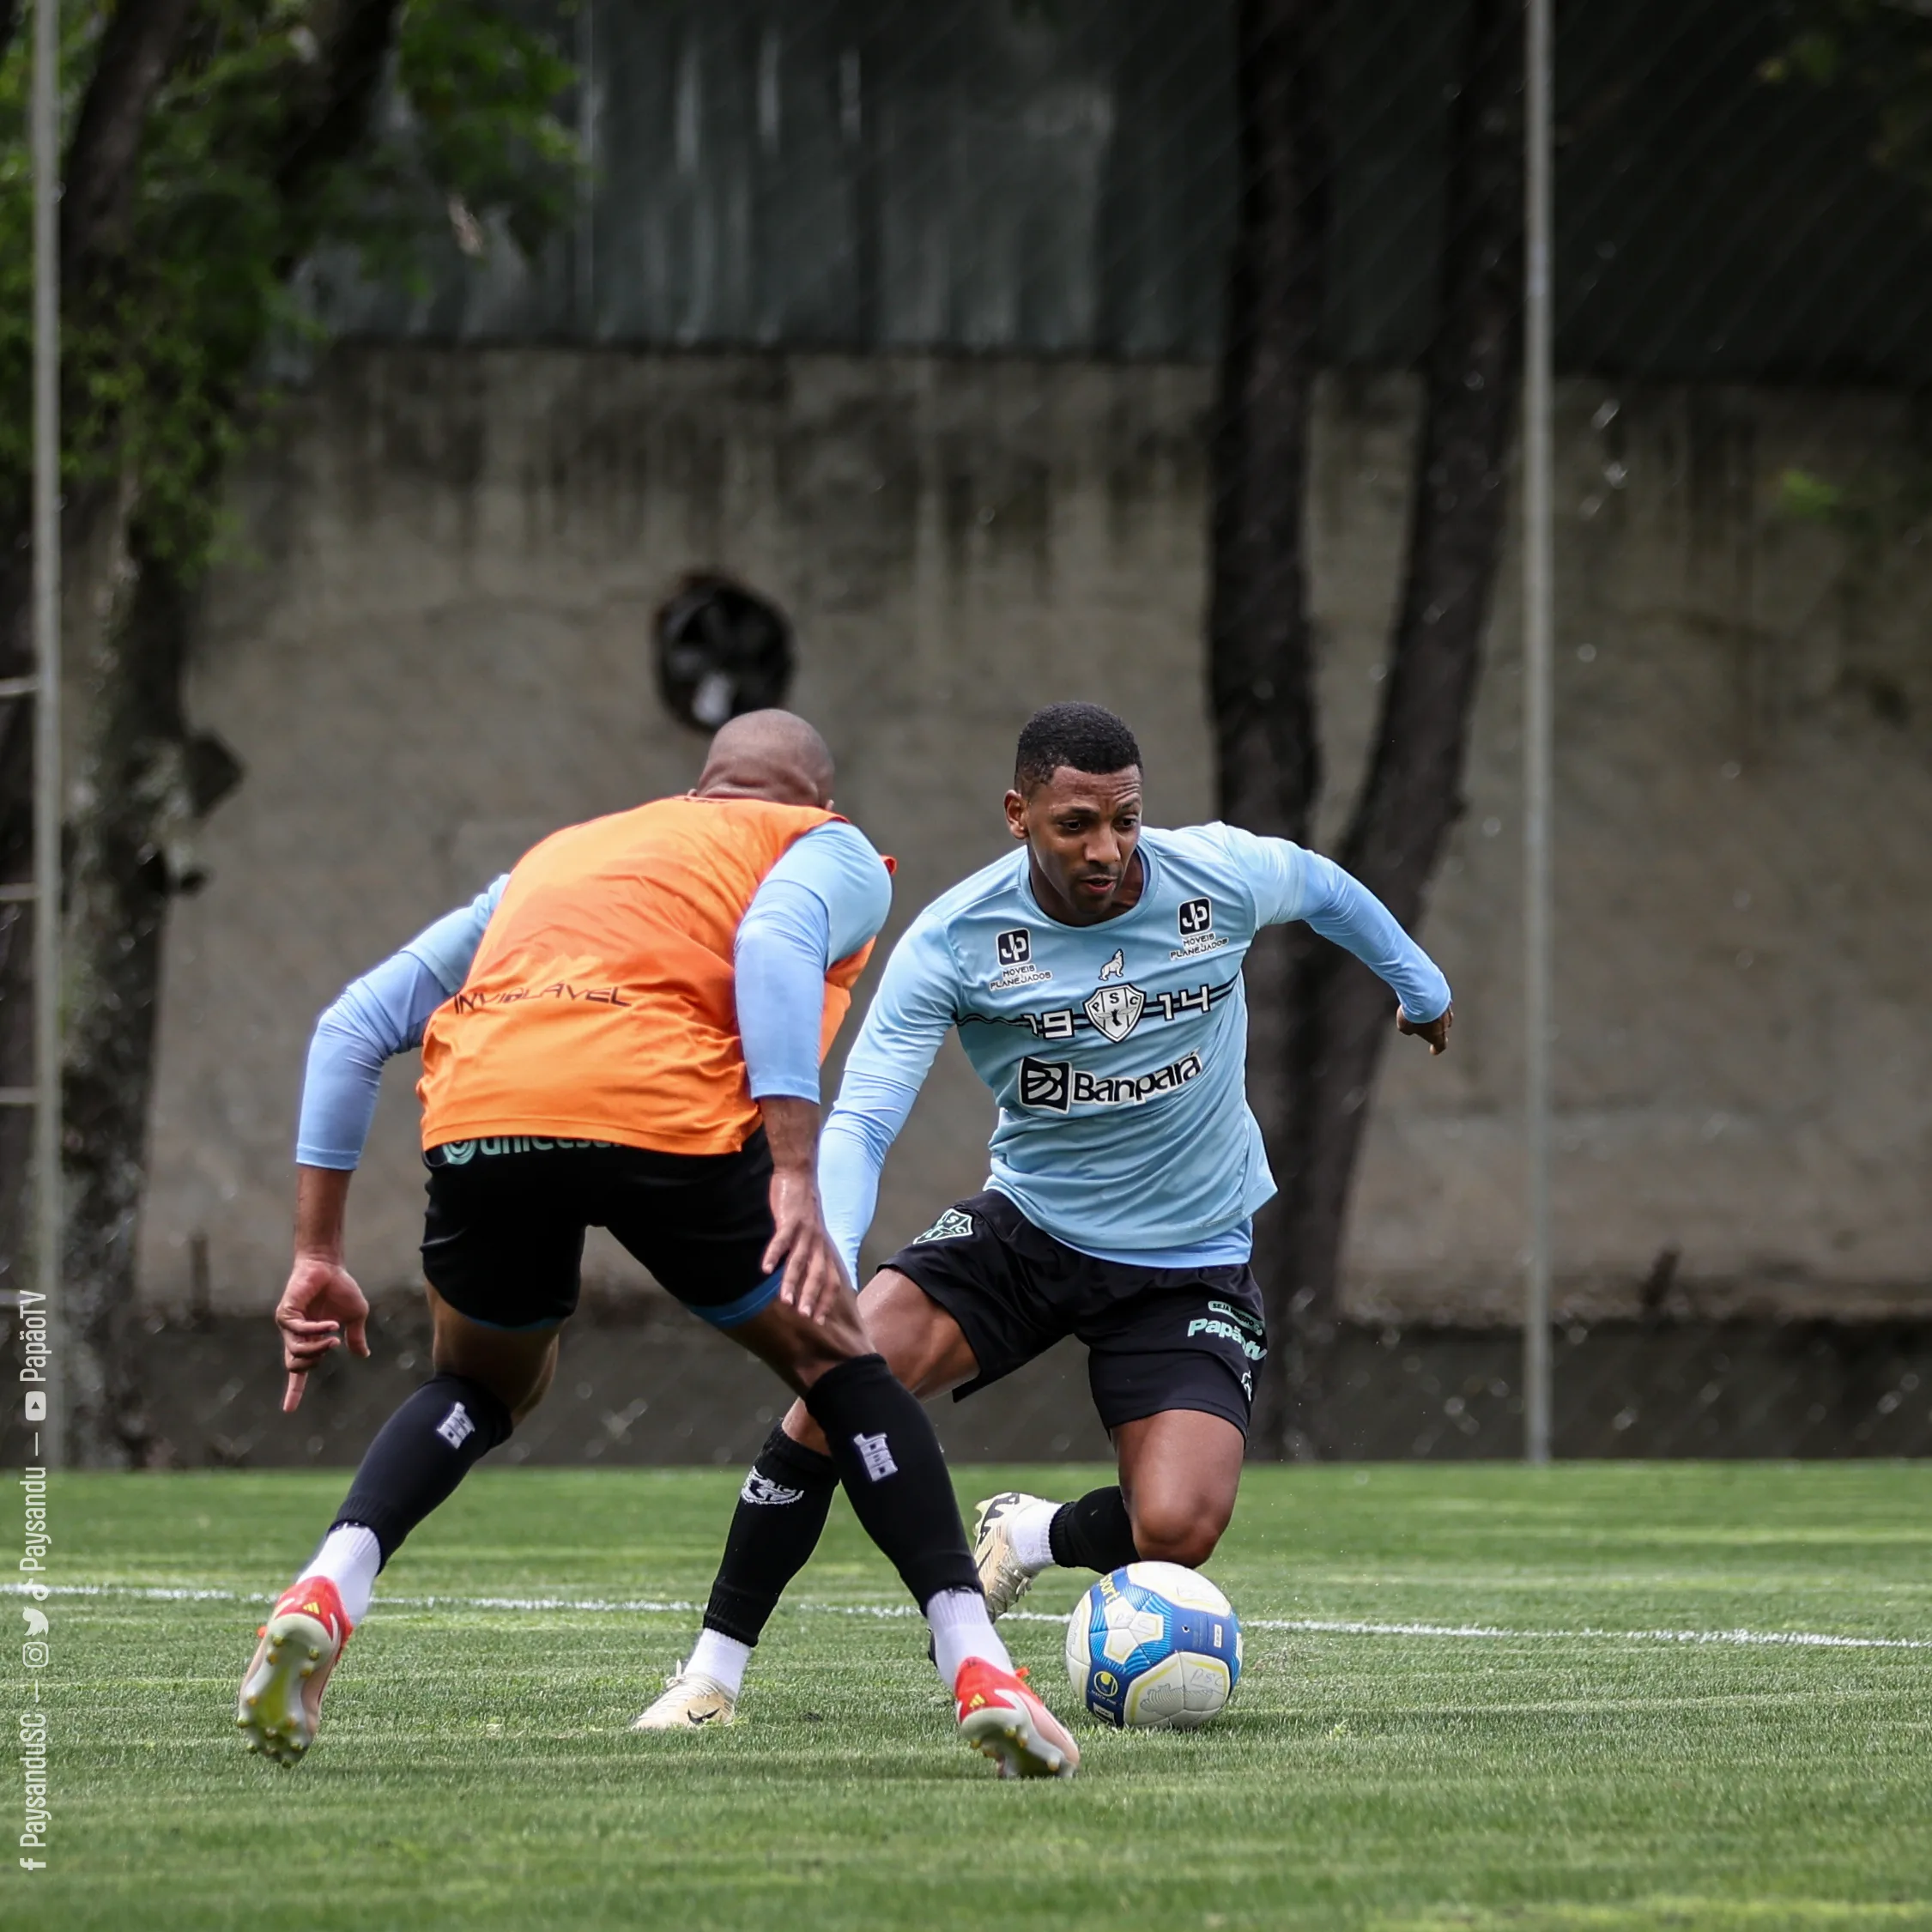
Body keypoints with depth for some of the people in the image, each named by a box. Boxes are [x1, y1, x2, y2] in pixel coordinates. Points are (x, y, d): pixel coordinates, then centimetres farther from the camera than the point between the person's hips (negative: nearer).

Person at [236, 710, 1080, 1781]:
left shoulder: (561, 851, 39)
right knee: (836, 1363, 19)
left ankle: (324, 1591, 5)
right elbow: (774, 940, -2)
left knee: (480, 1383, 30)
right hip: (658, 1109, -4)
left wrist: (318, 1251, 31)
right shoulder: (832, 851, 25)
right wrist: (795, 1178, -12)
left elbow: (355, 1023, 32)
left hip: (477, 1118, 4)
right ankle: (976, 1669, 9)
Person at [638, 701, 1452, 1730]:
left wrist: (1420, 984, 29)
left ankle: (1031, 1535, 17)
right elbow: (858, 1122, -22)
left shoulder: (1222, 878, -14)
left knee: (1177, 1531, -21)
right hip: (1028, 1226, 0)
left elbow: (1324, 887, 11)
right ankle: (714, 1669, -13)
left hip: (1192, 1260, 0)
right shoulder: (954, 939, -18)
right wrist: (827, 1260, -42)